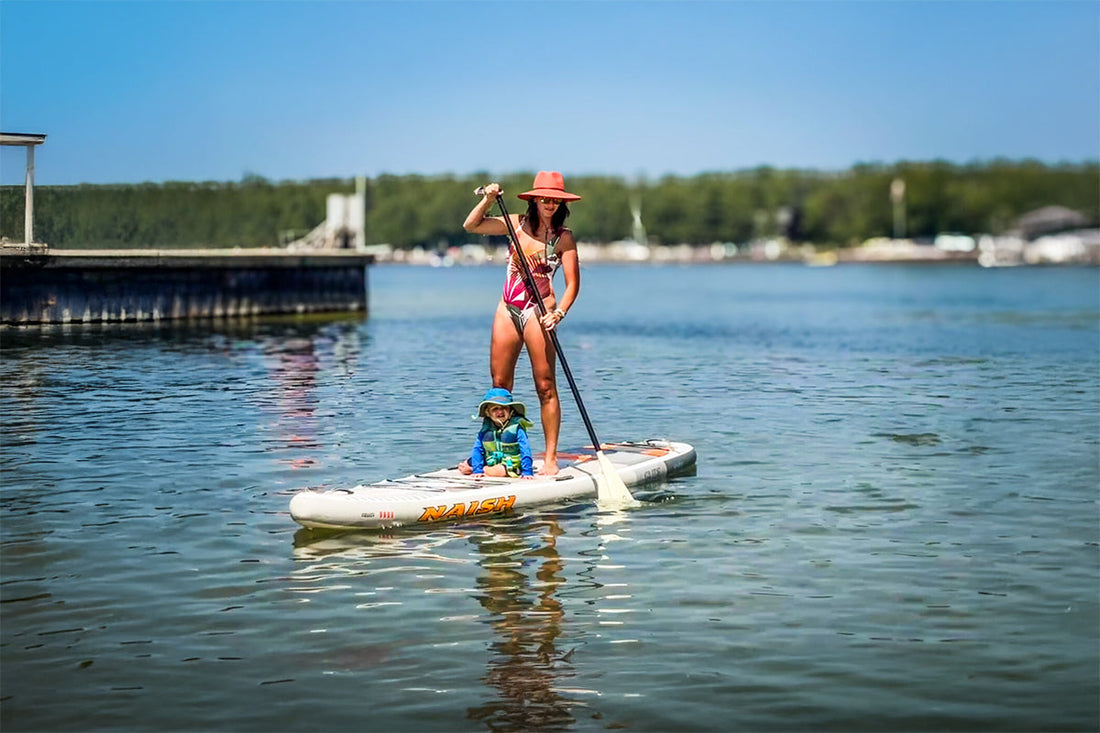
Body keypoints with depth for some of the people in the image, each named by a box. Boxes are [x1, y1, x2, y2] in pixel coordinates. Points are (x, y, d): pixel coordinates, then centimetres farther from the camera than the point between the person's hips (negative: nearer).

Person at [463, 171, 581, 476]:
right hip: (507, 310, 4)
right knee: (499, 385, 7)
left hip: (538, 311, -4)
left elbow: (572, 283, -7)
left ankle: (550, 458, -2)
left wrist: (558, 313, -22)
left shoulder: (564, 238, -3)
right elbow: (471, 225, 9)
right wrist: (488, 200, -7)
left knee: (545, 386, -4)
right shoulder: (517, 223, 8)